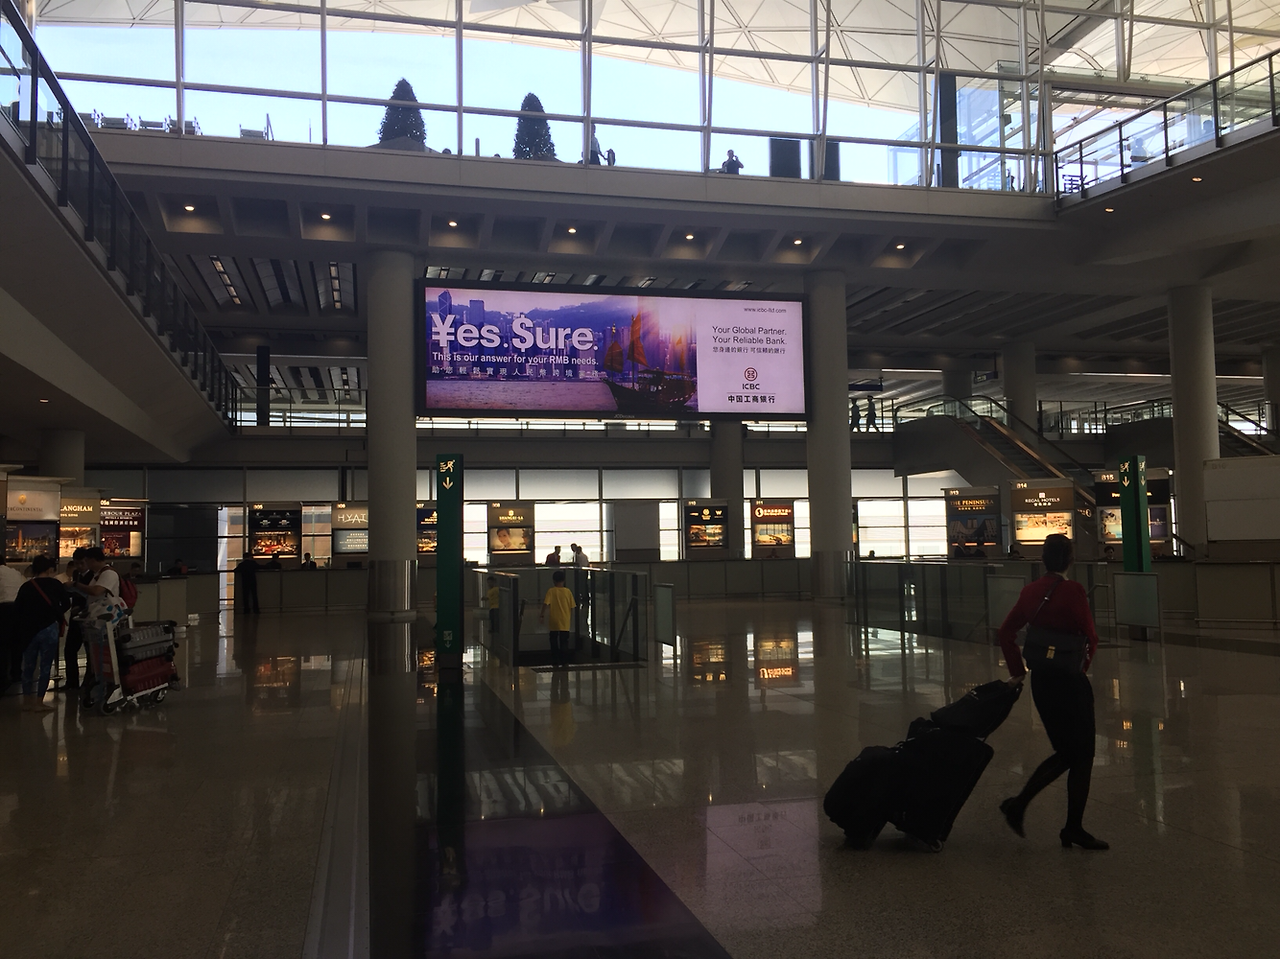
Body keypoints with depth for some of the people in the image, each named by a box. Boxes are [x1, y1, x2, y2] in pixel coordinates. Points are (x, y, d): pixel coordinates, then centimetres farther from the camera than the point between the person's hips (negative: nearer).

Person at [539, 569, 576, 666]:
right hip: (565, 623, 1)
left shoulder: (551, 591, -7)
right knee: (564, 642, 7)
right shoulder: (567, 591, -2)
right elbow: (572, 606, 1)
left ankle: (555, 661, 13)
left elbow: (546, 604, -16)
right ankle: (564, 661, 6)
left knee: (554, 642, 10)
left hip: (554, 622, -1)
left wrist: (541, 615, -11)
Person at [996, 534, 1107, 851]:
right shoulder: (1073, 591, -14)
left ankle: (1018, 803, 13)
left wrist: (1017, 670, 13)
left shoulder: (1031, 591, 4)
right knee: (1082, 754, 6)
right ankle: (1074, 829, 13)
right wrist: (1084, 666, 7)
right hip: (1070, 680, -7)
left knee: (1065, 752, 18)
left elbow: (1006, 632, 8)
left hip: (1040, 679, 7)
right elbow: (1090, 638, -12)